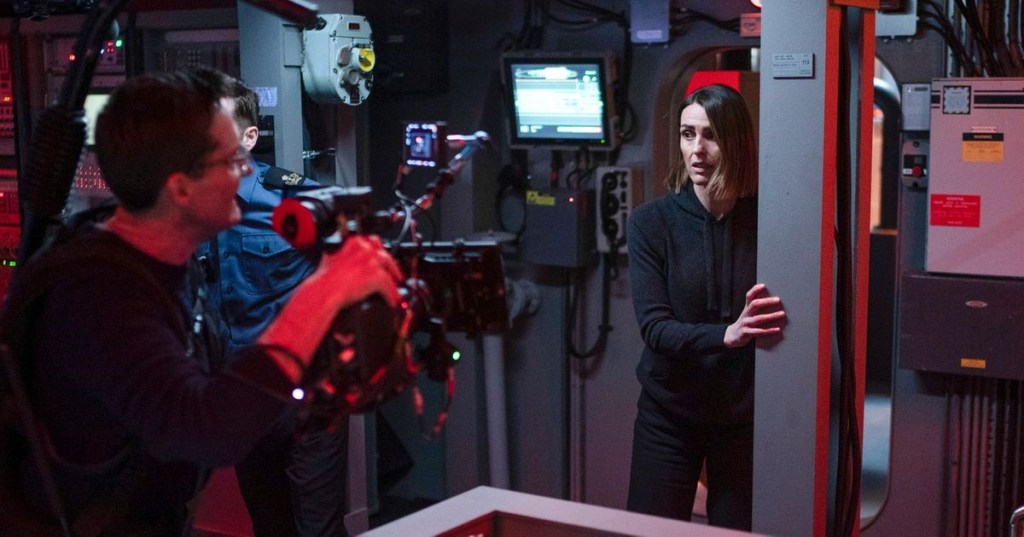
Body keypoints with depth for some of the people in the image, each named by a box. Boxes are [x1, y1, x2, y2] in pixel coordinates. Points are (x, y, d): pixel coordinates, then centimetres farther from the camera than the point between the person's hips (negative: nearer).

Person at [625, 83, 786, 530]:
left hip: (743, 415, 0)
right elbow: (653, 327, -17)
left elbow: (779, 322, -2)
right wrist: (726, 335, -32)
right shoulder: (651, 222, -9)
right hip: (669, 413, 0)